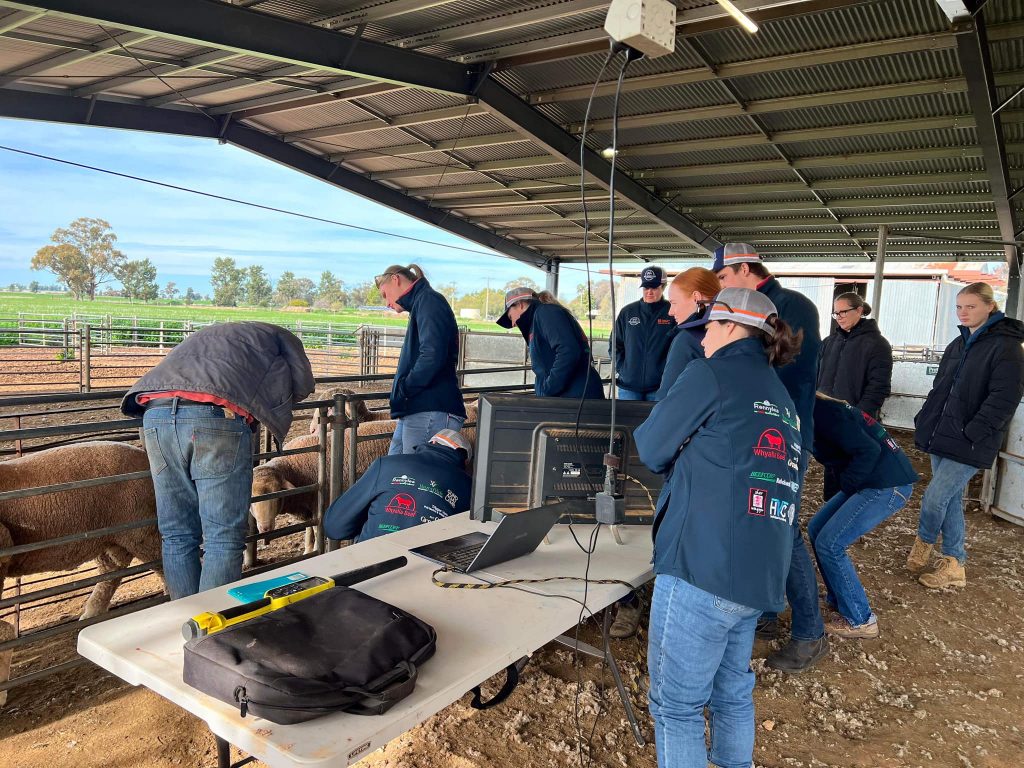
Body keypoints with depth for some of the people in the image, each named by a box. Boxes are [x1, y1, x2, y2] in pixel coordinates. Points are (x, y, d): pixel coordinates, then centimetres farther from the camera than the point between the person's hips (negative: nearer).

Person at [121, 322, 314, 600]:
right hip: (217, 416, -5)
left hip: (155, 413, 6)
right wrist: (261, 399, 31)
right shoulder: (280, 337, 26)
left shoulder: (206, 336, 41)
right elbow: (302, 386, 16)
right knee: (224, 537, 1)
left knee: (177, 535, 13)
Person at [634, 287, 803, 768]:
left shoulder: (711, 375, -5)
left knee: (676, 701, 5)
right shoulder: (779, 396, 19)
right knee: (732, 690, 22)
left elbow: (652, 450, 0)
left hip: (704, 566, -8)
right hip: (759, 572, 8)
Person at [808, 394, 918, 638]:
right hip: (872, 481, 9)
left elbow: (868, 450, -22)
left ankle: (860, 620, 6)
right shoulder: (818, 408, 11)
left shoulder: (821, 412, -17)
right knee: (817, 530, 11)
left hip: (889, 484, -9)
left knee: (829, 544, -6)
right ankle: (839, 600, 22)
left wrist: (845, 486, -11)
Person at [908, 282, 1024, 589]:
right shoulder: (959, 344, 14)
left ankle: (924, 543, 19)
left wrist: (971, 433, -19)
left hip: (968, 445, -7)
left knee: (934, 497, -8)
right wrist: (924, 422, 10)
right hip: (942, 438, 8)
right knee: (950, 499, 12)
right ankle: (954, 564, 23)